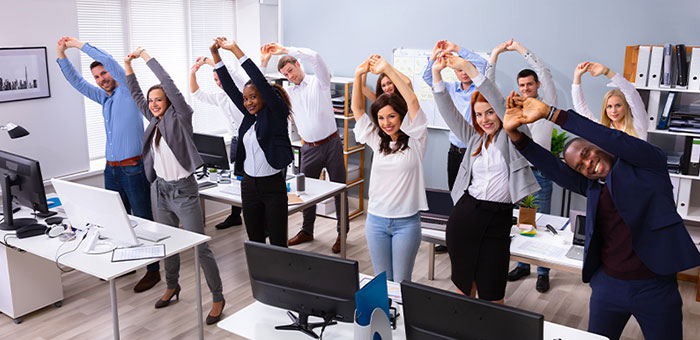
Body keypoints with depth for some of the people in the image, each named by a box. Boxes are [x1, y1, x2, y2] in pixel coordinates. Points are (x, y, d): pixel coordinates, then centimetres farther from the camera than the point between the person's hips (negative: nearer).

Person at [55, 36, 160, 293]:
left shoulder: (127, 91, -5)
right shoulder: (104, 98, 16)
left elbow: (109, 61, -17)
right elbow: (77, 82, 20)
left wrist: (79, 44, -11)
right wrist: (62, 56, 10)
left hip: (133, 168, -8)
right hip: (111, 168, 8)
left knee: (144, 220, -3)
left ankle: (153, 270, 4)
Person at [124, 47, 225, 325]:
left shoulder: (180, 117, -11)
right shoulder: (155, 121, 7)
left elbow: (169, 84, -21)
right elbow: (136, 95, 16)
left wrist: (145, 56, -17)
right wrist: (128, 65, 7)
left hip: (183, 190, -7)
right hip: (161, 189, 7)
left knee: (200, 247, -5)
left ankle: (218, 298, 5)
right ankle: (172, 286, 39)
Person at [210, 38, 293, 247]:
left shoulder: (276, 112, -8)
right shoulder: (250, 115, 9)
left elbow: (261, 81, -19)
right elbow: (229, 87, 10)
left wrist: (235, 49, -19)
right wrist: (215, 54, 3)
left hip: (273, 185, -6)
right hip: (249, 184, 7)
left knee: (278, 244, -1)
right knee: (254, 241, 13)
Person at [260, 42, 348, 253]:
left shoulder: (319, 82, -1)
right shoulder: (288, 93, 11)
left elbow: (314, 57, -18)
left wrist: (284, 50, -17)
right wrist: (263, 63, -1)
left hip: (331, 143, -4)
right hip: (309, 148, 4)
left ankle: (342, 233, 13)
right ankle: (307, 230, 27)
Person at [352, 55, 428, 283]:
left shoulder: (415, 141, -5)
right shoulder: (377, 141, 6)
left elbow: (412, 101, -16)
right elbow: (357, 108, 3)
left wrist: (388, 69, -19)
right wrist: (359, 75, -10)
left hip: (406, 221, -4)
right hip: (376, 219, 4)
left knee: (401, 283, 5)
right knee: (381, 281, 12)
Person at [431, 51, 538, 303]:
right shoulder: (474, 138, 14)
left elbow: (501, 103, -13)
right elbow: (448, 112, 8)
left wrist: (468, 68, -18)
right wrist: (437, 74, -4)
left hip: (498, 220, -4)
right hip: (465, 214, 4)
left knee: (491, 293, 1)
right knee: (463, 282, 14)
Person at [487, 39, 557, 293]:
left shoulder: (547, 105, 1)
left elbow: (545, 73, -11)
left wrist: (519, 48, -10)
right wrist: (495, 54, -1)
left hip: (539, 172, -4)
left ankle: (543, 271, 11)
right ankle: (522, 265, 26)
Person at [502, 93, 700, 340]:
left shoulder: (647, 165, -5)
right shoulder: (592, 186, 6)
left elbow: (611, 138, -20)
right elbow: (552, 168, -6)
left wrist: (549, 112, -25)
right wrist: (514, 133, -21)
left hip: (656, 286, -3)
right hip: (608, 285, 4)